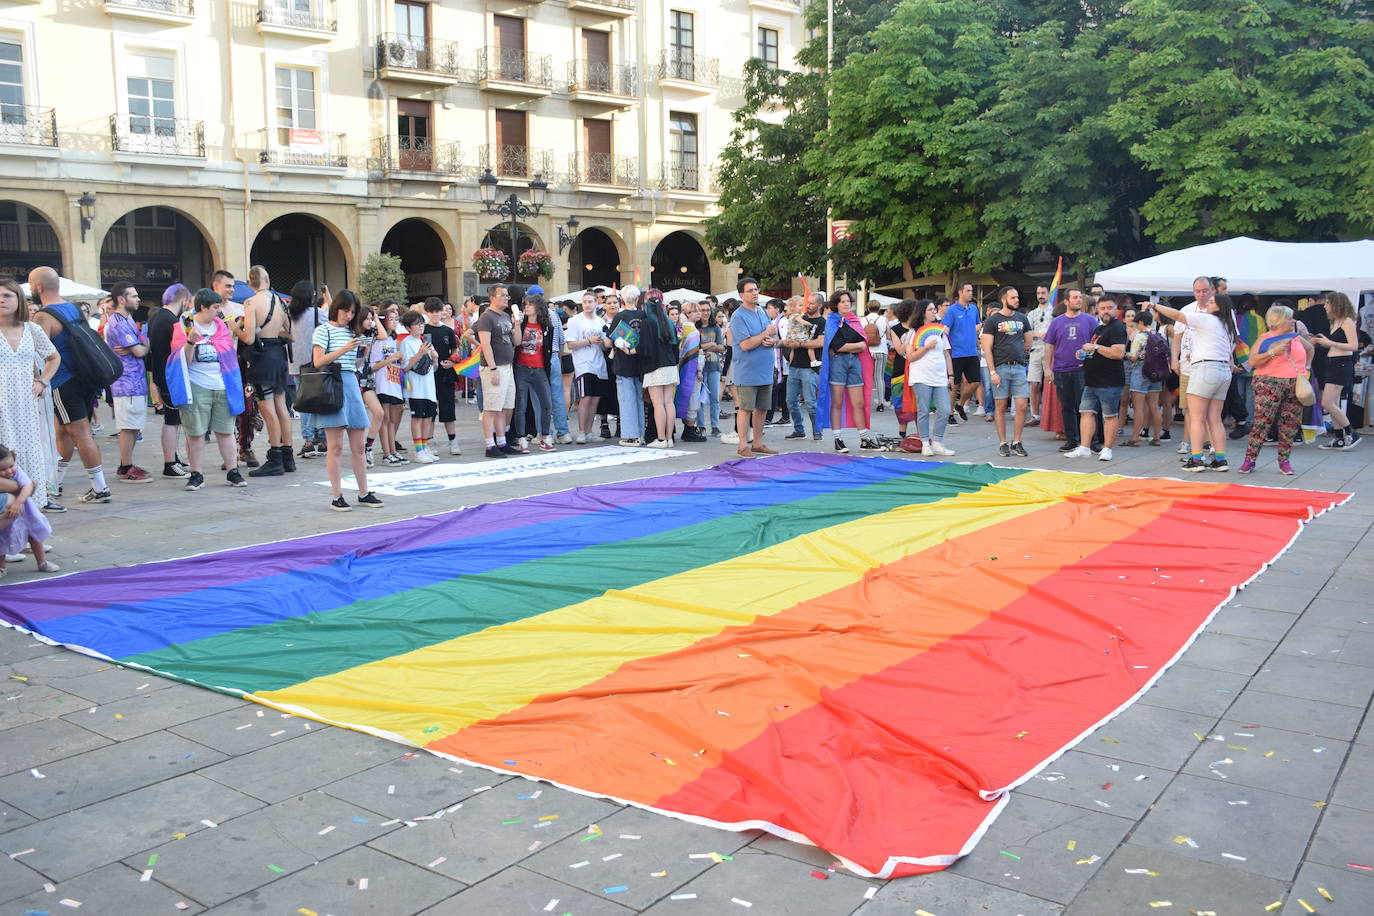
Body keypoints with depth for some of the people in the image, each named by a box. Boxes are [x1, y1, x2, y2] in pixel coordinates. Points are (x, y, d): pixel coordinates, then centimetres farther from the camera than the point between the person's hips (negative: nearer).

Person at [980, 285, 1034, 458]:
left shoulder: (1022, 319, 13)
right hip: (1000, 368, -4)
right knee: (1000, 406, 1)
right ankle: (1002, 444, 9)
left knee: (1022, 406, -2)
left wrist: (1013, 352, 14)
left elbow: (1028, 343, 23)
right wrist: (992, 372, -13)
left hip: (1019, 367, 4)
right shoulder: (992, 320, -1)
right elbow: (987, 348, -6)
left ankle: (1016, 442, 10)